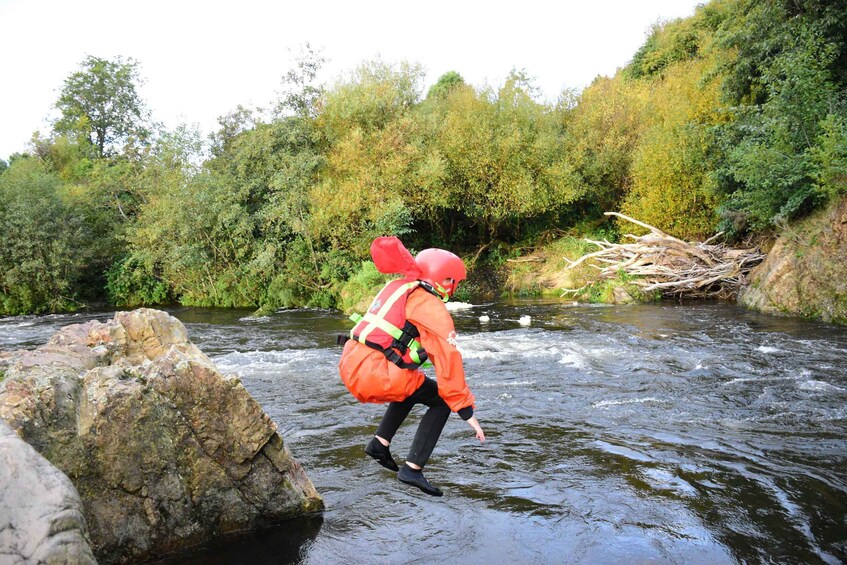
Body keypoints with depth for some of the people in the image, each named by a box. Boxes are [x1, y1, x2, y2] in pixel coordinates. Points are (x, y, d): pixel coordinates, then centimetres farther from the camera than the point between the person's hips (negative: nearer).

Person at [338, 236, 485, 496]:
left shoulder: (398, 287, 15)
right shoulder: (433, 309, -6)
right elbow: (449, 361, -9)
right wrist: (466, 411, -5)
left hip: (350, 366, 9)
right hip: (376, 376, -8)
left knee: (413, 388, 32)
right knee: (441, 401, 8)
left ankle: (380, 442, 24)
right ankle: (413, 469, 3)